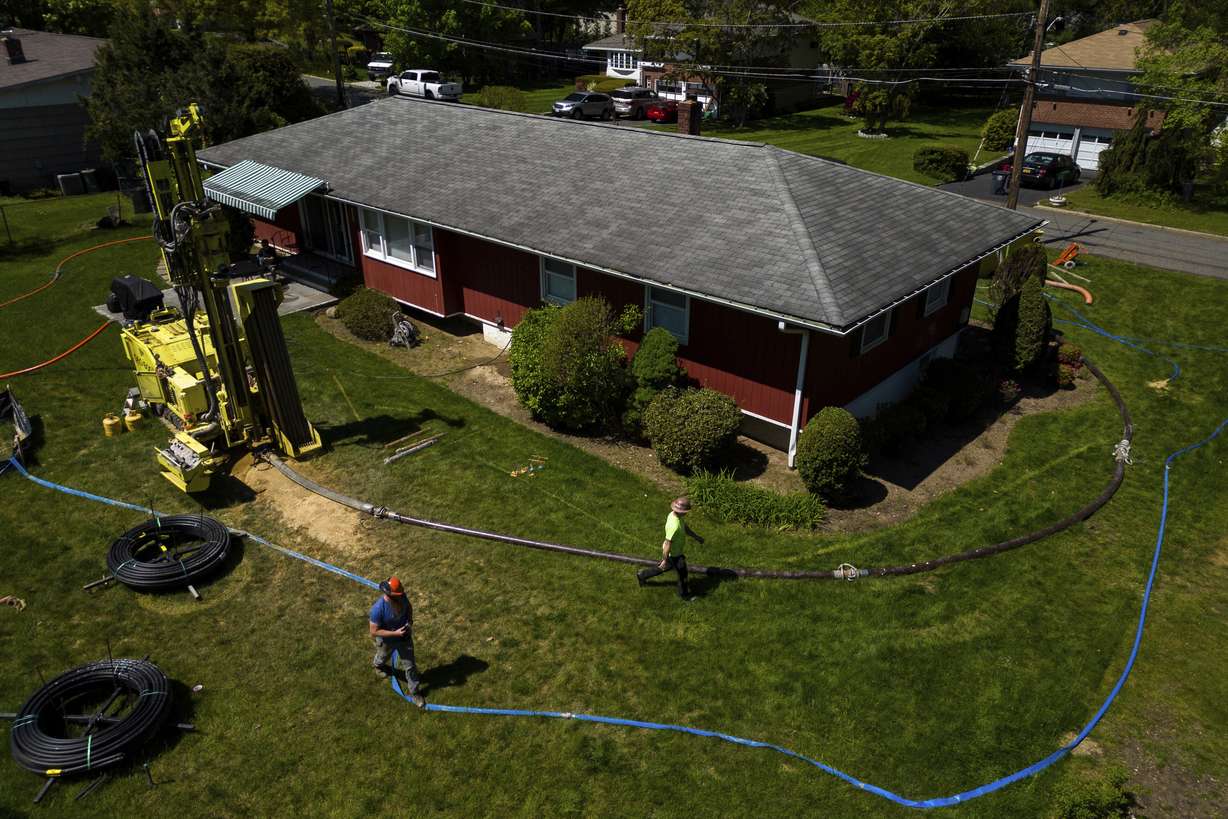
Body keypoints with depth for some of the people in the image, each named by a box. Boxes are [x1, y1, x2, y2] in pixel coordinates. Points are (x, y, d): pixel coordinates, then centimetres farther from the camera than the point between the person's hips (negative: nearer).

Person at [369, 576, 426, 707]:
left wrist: (410, 621, -15)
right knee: (383, 658, 31)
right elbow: (374, 631, -30)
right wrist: (395, 633, -34)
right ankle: (378, 665, 68)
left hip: (405, 637, 3)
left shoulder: (402, 597, -24)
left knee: (410, 665, 13)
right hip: (387, 641, -3)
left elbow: (409, 608, 1)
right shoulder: (378, 609, -39)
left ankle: (414, 692, 34)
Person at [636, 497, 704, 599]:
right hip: (673, 554, -9)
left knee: (668, 567, 31)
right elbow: (668, 544, -31)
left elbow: (685, 527, 7)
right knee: (682, 574, 15)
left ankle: (642, 575, 43)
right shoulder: (674, 526, -41)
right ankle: (684, 593, 41)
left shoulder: (674, 514, -12)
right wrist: (665, 560, -21)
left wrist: (696, 537, 15)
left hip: (676, 550, 9)